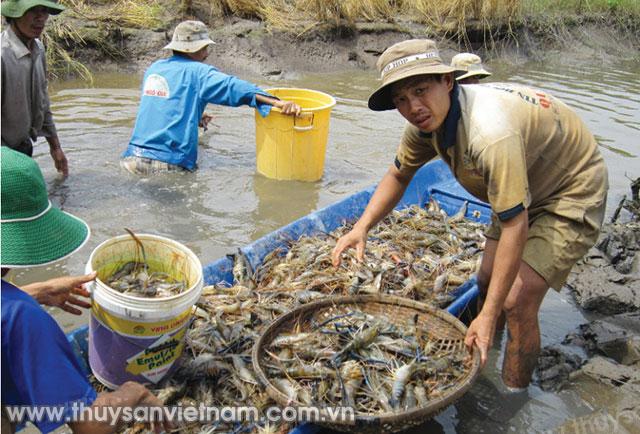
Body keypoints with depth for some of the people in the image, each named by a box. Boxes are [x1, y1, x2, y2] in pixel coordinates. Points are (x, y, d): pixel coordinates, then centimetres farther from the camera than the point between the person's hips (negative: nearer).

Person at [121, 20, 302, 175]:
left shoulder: (154, 69, 15)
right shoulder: (196, 71, -7)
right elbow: (232, 87, -22)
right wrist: (277, 103, -33)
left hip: (134, 157, 6)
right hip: (168, 164, -6)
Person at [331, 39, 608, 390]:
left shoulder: (490, 132, -40)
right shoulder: (428, 119, -13)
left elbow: (515, 227, -36)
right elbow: (398, 175, 3)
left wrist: (488, 315, -32)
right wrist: (362, 227, -12)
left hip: (571, 193, -8)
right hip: (525, 187, 8)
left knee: (517, 301, -17)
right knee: (487, 282, 12)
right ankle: (482, 381, 35)